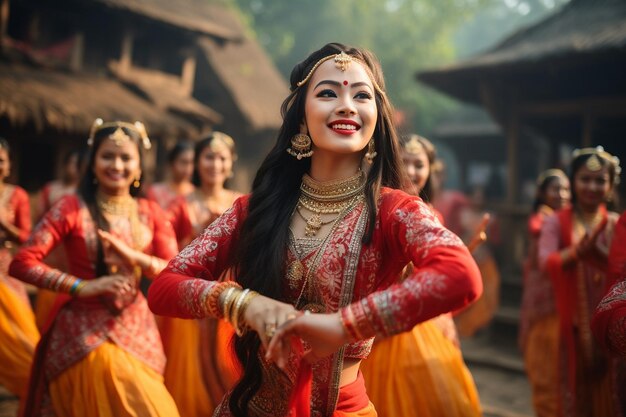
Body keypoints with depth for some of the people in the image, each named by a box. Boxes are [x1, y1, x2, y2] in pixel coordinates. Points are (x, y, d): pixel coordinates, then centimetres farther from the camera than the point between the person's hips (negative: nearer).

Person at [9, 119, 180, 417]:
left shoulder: (151, 213, 4)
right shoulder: (72, 208, -6)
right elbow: (22, 263, -12)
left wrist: (133, 256, -17)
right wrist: (81, 286, -19)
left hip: (137, 329, 4)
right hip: (86, 331, -4)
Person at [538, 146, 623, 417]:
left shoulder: (616, 224, 6)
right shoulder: (557, 222, -1)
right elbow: (546, 261, -17)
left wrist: (601, 253, -27)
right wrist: (577, 251, -37)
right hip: (573, 321, -2)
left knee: (610, 388, 7)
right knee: (576, 387, 4)